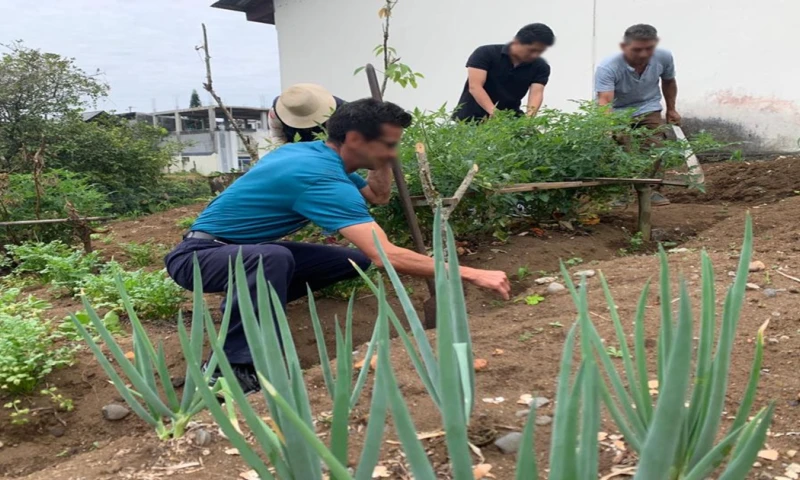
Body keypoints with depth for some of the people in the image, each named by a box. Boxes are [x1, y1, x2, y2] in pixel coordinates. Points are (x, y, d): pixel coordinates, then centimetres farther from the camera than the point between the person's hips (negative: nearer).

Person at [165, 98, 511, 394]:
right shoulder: (321, 177, -29)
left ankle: (244, 302, 13)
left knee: (354, 261, 0)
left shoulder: (310, 152, 0)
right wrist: (470, 274, -35)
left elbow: (378, 194, 13)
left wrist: (380, 163, -6)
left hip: (244, 248, 9)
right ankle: (231, 370, -28)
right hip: (199, 255, -9)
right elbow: (386, 256, -38)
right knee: (274, 257, -41)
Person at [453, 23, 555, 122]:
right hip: (472, 118, -3)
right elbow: (475, 86, -23)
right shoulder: (486, 53, -12)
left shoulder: (540, 66, -3)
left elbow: (536, 93, -16)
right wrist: (493, 112, -40)